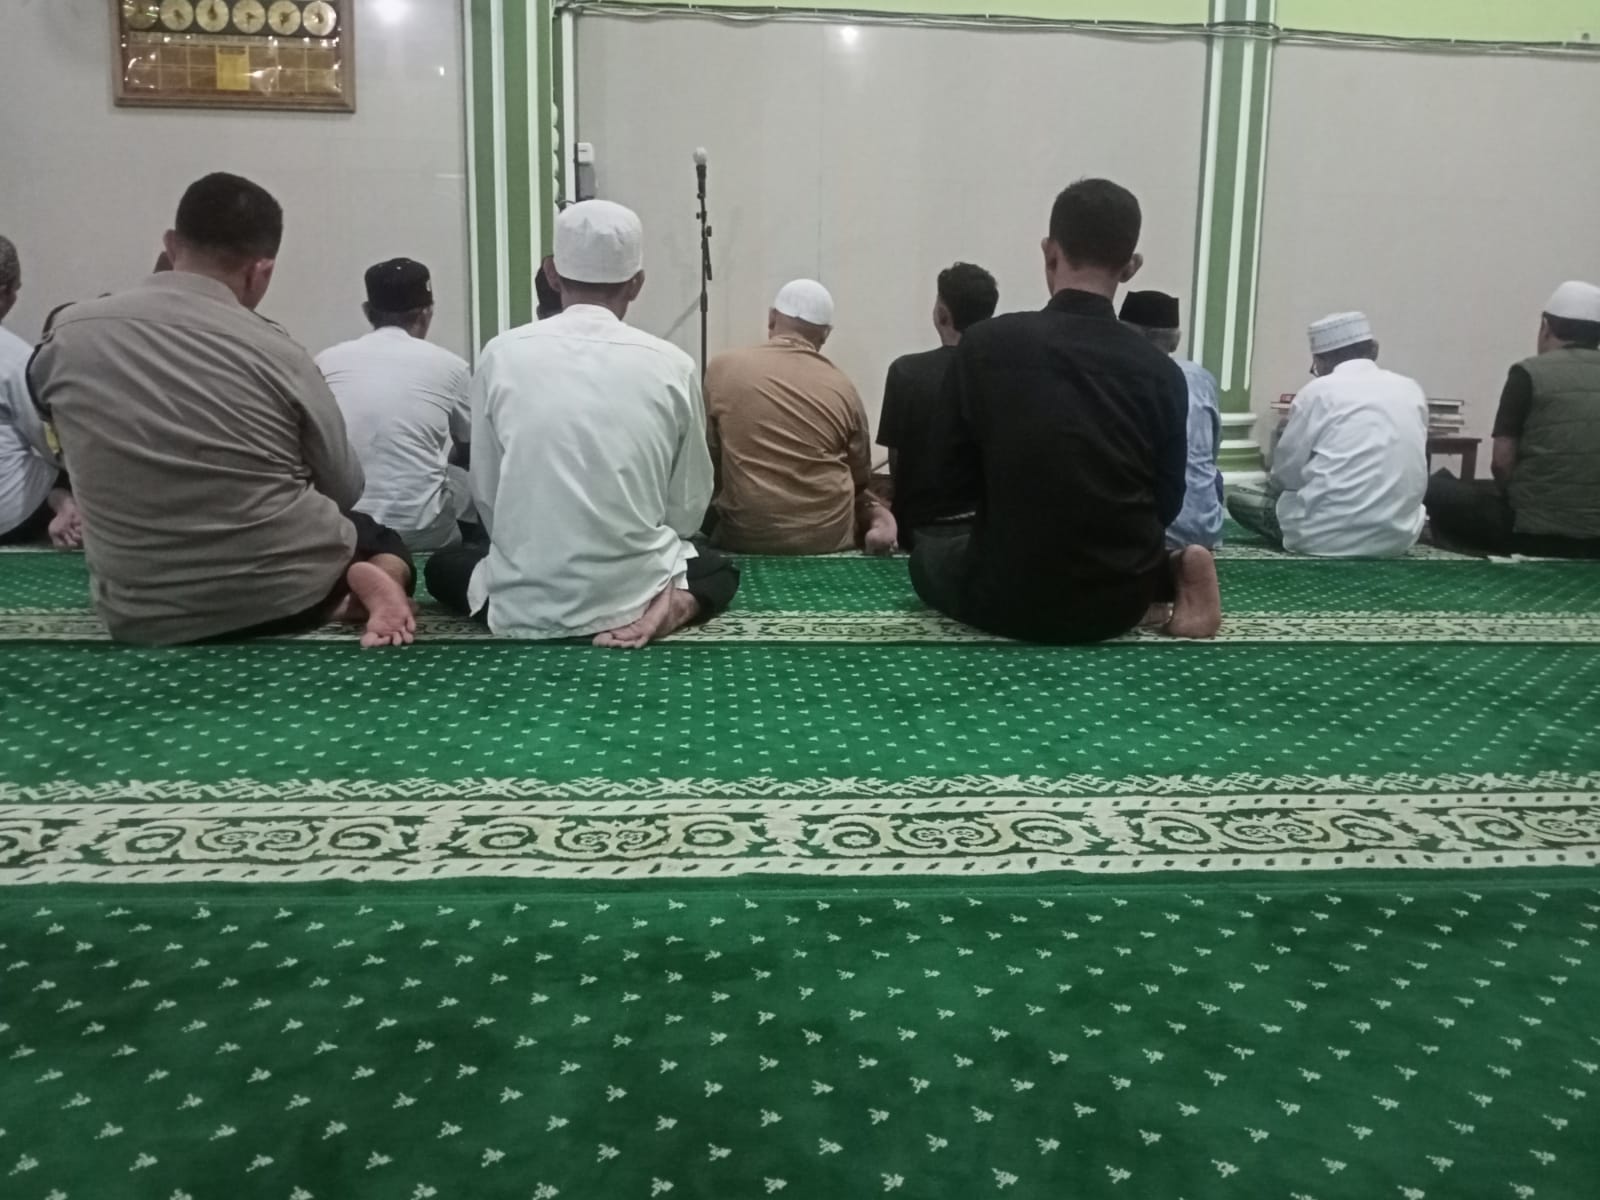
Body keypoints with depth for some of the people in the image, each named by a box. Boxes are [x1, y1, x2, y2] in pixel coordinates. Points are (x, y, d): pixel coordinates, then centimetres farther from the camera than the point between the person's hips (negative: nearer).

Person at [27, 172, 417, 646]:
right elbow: (344, 490, -1)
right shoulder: (278, 355, -13)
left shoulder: (68, 335, -5)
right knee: (383, 535, 30)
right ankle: (371, 588, -3)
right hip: (288, 592, -3)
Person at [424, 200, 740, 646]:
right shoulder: (672, 366, -4)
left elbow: (486, 496, 3)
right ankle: (670, 605, 0)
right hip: (632, 592, 0)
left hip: (525, 604, 1)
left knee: (444, 566, 33)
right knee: (718, 567, 32)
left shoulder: (502, 355, -4)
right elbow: (688, 511, 3)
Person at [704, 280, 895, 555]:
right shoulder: (842, 387, -1)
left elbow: (706, 460, 6)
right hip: (830, 536, 2)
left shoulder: (722, 369, -3)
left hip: (747, 536, -1)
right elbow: (860, 478, 10)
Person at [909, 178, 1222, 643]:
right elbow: (1166, 504, 1)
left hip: (1009, 597, -4)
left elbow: (955, 465, 1)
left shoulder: (985, 344, -11)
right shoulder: (1160, 372, -7)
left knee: (928, 555, 30)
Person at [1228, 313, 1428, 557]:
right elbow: (1403, 472, 17)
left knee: (1238, 499, 14)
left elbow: (1286, 472, -1)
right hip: (1399, 535, 6)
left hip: (1329, 535, -6)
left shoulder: (1320, 390, -4)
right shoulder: (1412, 390, 9)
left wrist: (1273, 484, 23)